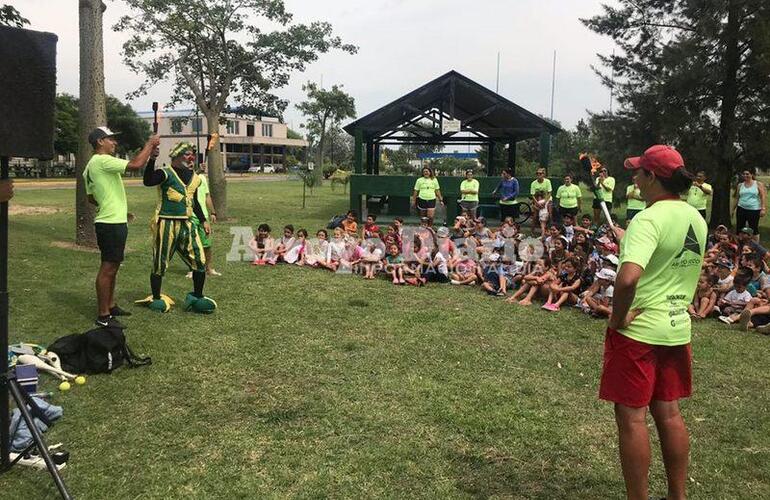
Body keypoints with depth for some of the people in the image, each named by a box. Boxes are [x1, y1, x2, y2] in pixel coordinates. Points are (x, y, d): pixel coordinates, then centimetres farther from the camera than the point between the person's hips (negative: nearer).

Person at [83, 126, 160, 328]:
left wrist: (118, 210, 24)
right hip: (111, 224, -11)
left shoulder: (92, 165, 16)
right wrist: (150, 144, -12)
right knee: (107, 268, -6)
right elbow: (135, 164, -26)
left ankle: (111, 306, 29)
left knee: (112, 267, 18)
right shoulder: (102, 161, -16)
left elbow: (92, 197, 22)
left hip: (112, 222, 11)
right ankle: (103, 316, -1)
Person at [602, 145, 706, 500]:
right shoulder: (697, 219, 6)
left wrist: (617, 318, -20)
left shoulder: (648, 220, -21)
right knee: (669, 413, 17)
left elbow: (627, 278, -35)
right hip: (677, 328, 8)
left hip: (637, 331, -8)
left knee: (631, 417, 3)